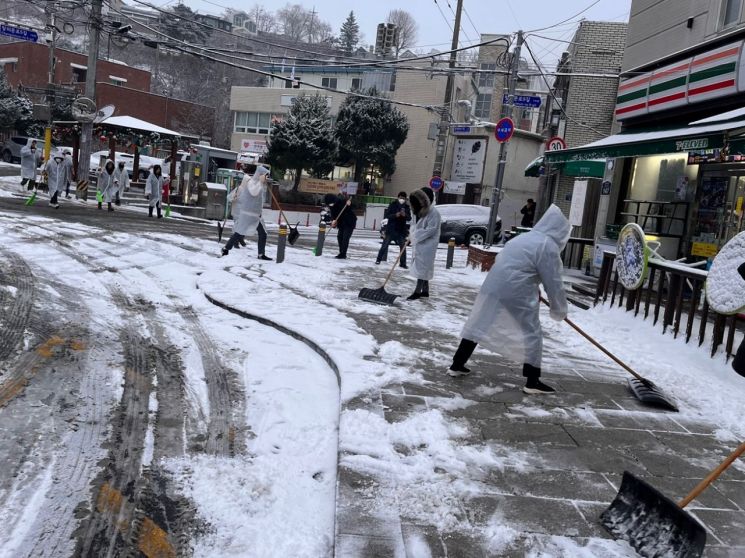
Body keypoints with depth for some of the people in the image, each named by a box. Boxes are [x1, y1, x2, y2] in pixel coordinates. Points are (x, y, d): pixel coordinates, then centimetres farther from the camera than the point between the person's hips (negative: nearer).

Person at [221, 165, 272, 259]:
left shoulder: (260, 184, 13)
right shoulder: (250, 181, -10)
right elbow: (254, 192, -28)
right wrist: (260, 182, -20)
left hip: (256, 214, 8)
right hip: (247, 213, -8)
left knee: (263, 234, 2)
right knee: (239, 232, -4)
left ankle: (261, 254, 8)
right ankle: (226, 248, 10)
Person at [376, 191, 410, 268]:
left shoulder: (407, 207, 6)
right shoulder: (392, 205, -1)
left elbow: (409, 218, 1)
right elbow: (387, 215, -6)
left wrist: (405, 215, -21)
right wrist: (395, 215, -23)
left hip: (401, 230, 2)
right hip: (391, 229, -2)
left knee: (403, 246, 0)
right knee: (385, 245, 2)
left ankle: (403, 263, 7)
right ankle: (379, 259, 12)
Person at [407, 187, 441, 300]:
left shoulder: (433, 213, -16)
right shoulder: (421, 211, 13)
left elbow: (431, 230, -21)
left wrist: (416, 235, -18)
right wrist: (413, 234, 2)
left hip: (427, 245, -9)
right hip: (420, 244, 9)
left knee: (422, 267, -7)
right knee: (423, 268, 13)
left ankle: (418, 291, -3)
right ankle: (425, 291, 20)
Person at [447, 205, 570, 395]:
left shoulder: (524, 238, 22)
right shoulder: (549, 246, -5)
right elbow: (553, 283, -5)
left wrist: (534, 293, 40)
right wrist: (559, 311, 7)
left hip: (492, 286, 8)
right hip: (516, 294, -8)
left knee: (477, 326, 16)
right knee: (531, 334, 5)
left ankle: (457, 365, 23)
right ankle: (532, 382, 9)